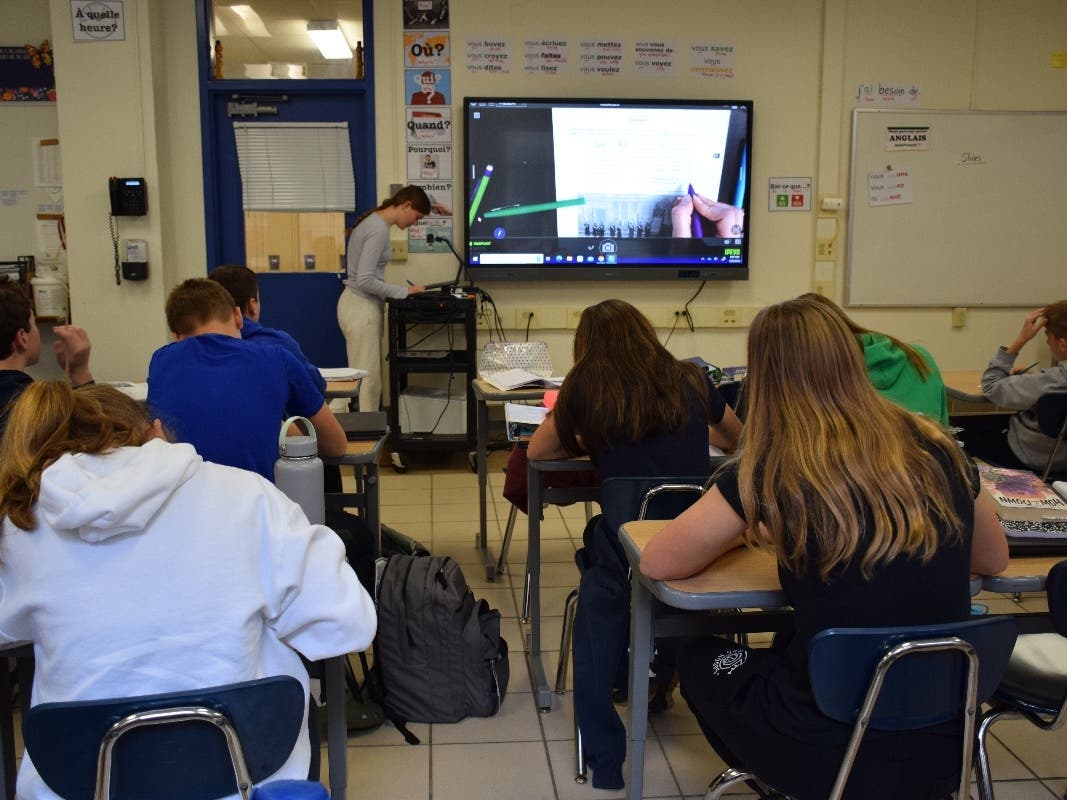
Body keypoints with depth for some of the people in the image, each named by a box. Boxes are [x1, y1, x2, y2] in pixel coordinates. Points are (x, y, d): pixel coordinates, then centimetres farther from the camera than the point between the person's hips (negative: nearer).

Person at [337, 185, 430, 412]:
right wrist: (404, 292, -14)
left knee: (364, 378, 11)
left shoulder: (373, 221, 13)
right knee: (368, 381, -7)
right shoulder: (379, 229, -17)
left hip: (357, 305, 10)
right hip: (362, 309, -10)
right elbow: (365, 280, -22)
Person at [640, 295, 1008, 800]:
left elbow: (657, 563, -5)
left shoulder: (770, 470, -15)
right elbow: (994, 559, 14)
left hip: (837, 750, -4)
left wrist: (744, 529, 10)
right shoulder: (935, 449, -3)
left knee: (699, 658, 23)